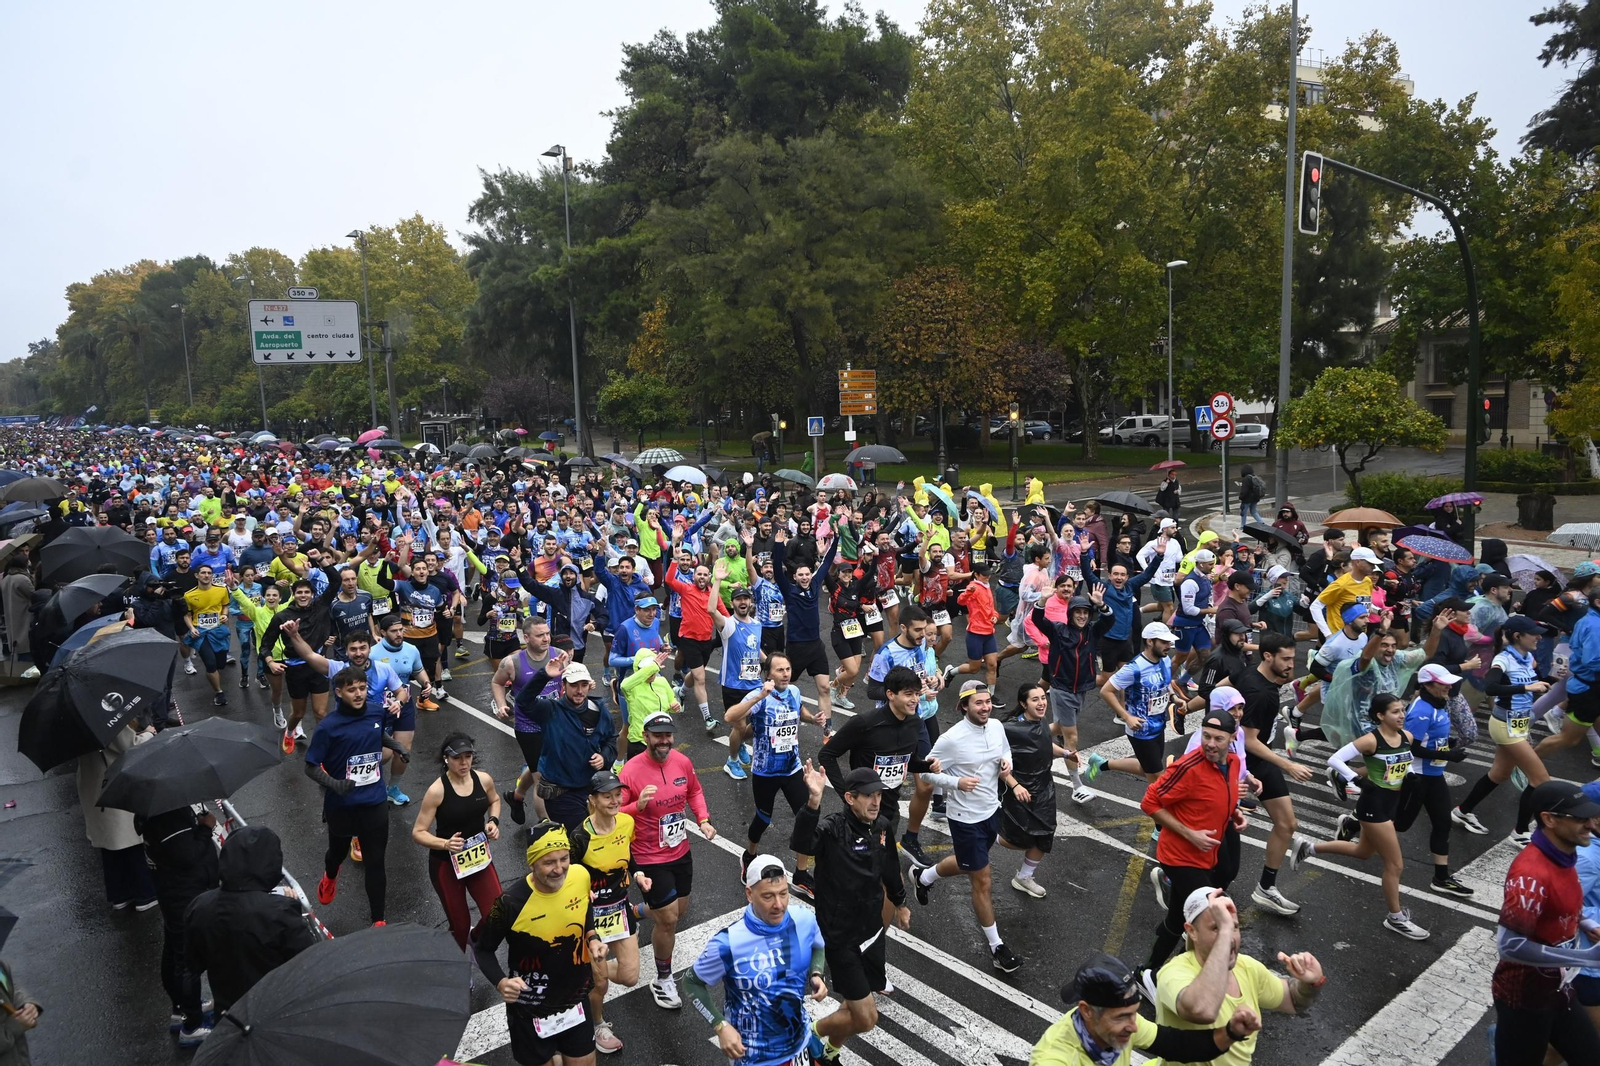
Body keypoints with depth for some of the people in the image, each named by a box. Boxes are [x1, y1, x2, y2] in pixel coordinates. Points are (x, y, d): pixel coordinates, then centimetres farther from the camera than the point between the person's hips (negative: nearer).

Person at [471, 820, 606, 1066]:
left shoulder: (581, 876, -15)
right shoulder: (511, 902, -27)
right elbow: (481, 947, -11)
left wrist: (593, 938, -10)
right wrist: (501, 982, -26)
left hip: (575, 998, 4)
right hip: (530, 1008, -3)